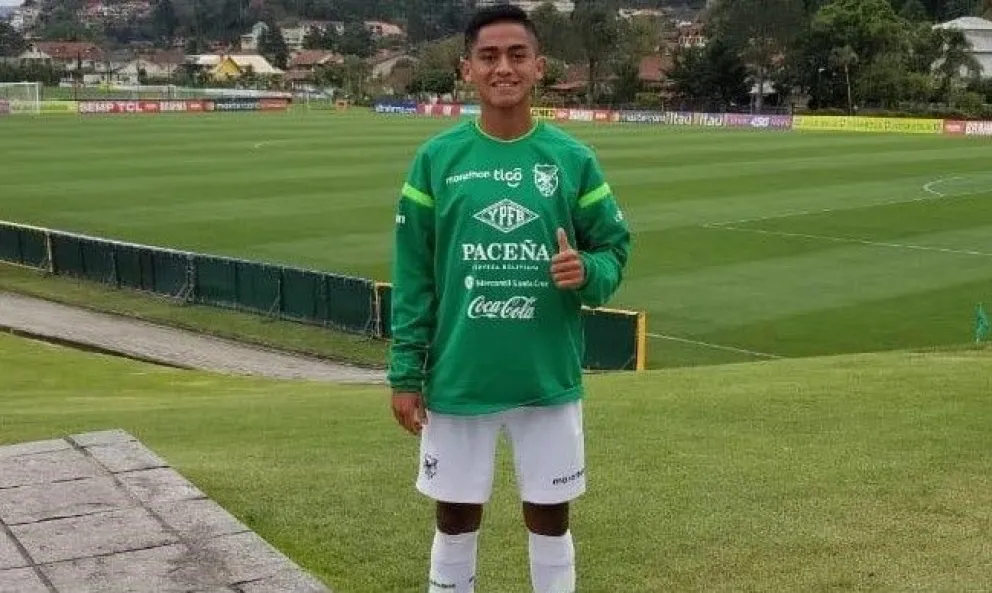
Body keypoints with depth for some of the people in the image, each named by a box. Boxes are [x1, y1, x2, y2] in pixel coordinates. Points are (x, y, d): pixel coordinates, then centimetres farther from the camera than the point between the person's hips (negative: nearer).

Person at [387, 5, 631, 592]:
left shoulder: (573, 159, -2)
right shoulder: (437, 158, -3)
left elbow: (615, 246, 5)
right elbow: (412, 276, -1)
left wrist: (587, 272, -18)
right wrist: (405, 372, -4)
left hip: (550, 379, 1)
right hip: (458, 379, 0)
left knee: (550, 517, 13)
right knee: (457, 518, 13)